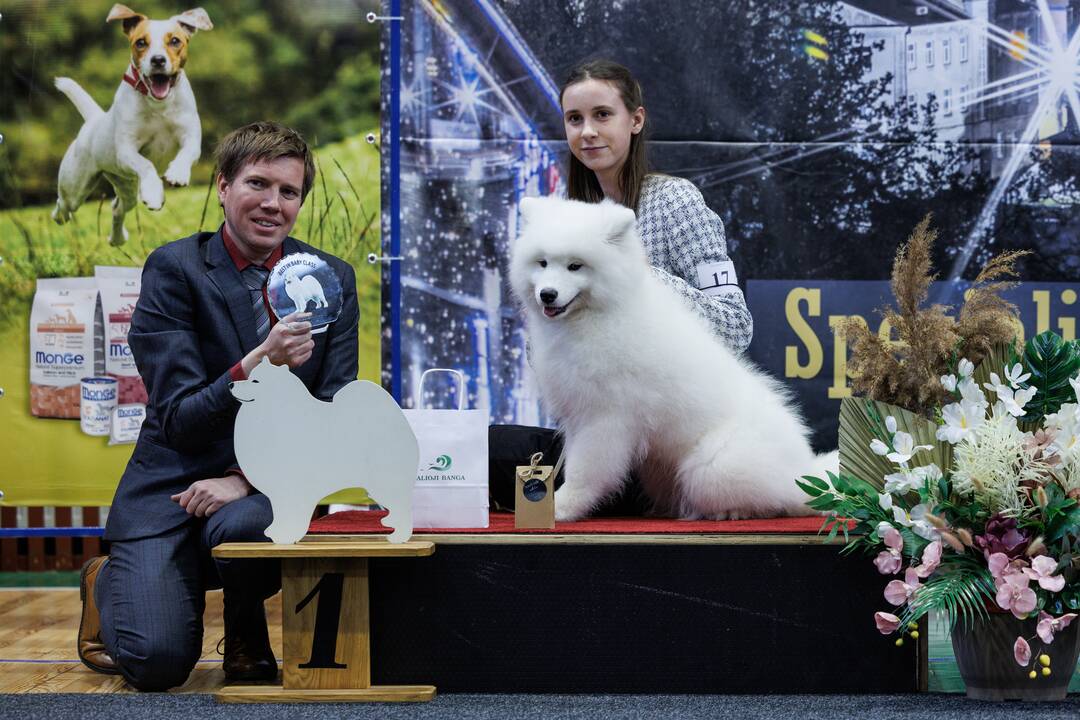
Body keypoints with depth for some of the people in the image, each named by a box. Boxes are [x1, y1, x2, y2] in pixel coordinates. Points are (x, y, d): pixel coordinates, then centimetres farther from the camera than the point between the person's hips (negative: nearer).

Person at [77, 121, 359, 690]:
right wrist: (257, 363, -34)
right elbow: (179, 421, -16)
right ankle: (107, 583, 18)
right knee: (157, 663, -19)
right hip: (174, 486, -2)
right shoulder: (174, 269, -9)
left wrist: (249, 478, -16)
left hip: (266, 486, 2)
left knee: (245, 525, -35)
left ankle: (246, 629, 2)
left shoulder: (333, 278, 1)